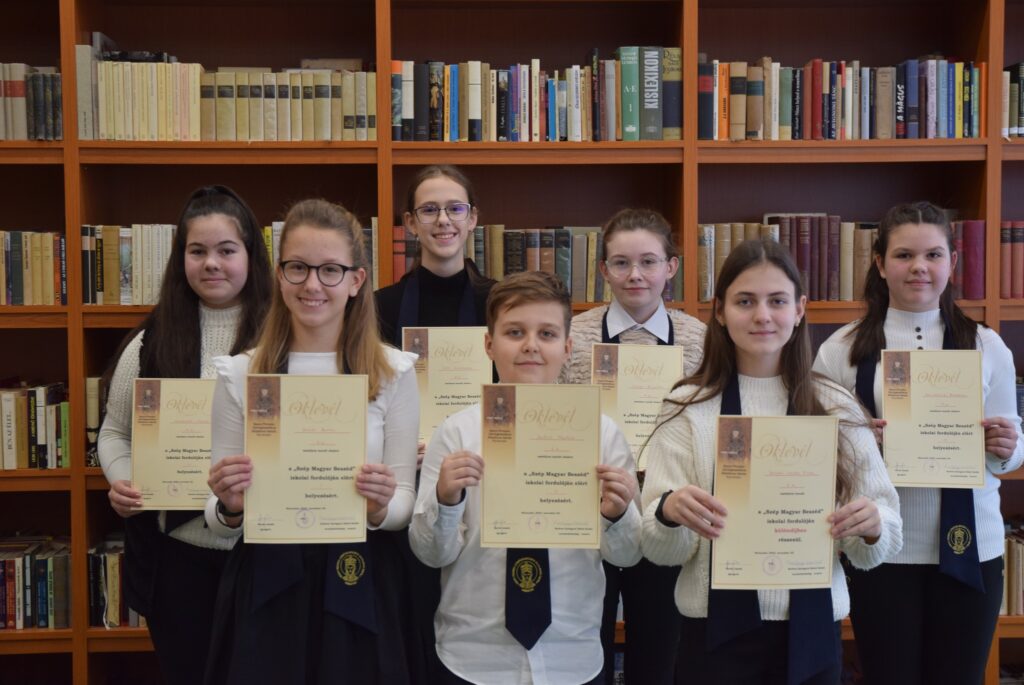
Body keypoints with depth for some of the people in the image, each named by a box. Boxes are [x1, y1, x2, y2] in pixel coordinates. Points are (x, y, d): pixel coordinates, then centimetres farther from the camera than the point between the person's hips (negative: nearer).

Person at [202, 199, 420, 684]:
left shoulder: (393, 372, -2)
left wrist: (379, 509, -20)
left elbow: (405, 504, 1)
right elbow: (219, 522, 3)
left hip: (358, 587, 0)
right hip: (264, 587, 1)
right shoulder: (238, 374, 0)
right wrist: (230, 507, -18)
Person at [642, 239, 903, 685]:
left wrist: (872, 526, -20)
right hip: (717, 633, -1)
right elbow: (661, 550, -6)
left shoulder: (836, 408, 2)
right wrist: (668, 513, -27)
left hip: (811, 634, 2)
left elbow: (885, 541, 2)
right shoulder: (687, 407, -3)